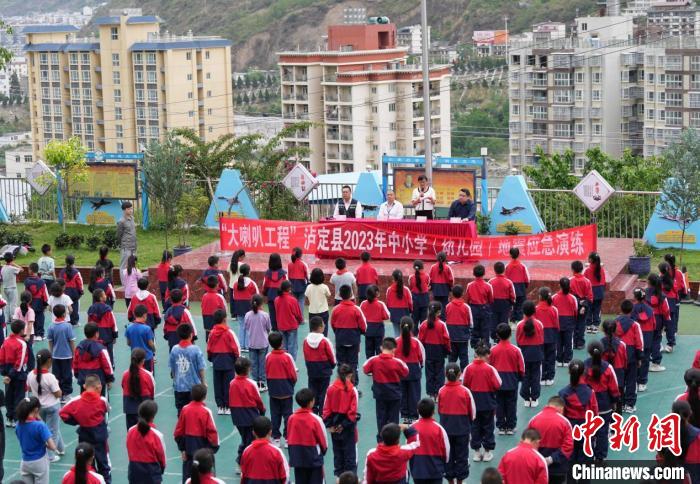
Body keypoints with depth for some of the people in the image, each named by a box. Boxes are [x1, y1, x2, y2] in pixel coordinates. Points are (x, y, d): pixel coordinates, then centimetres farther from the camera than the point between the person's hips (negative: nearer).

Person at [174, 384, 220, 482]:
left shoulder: (185, 409, -3)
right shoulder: (205, 411, -16)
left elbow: (179, 431, 2)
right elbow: (211, 431, -16)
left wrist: (182, 448, 11)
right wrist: (214, 446, -3)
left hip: (188, 446, 4)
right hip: (203, 446, -4)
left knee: (187, 475, 12)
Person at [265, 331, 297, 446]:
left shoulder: (268, 357, -7)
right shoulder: (287, 356, -14)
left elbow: (267, 373, 0)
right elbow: (293, 374, -9)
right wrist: (292, 384, 10)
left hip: (273, 390, 2)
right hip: (286, 390, -2)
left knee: (275, 414, 10)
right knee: (287, 414, 6)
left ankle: (276, 438, 12)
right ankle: (288, 437, 7)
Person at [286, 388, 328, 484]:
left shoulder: (291, 418, -4)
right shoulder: (315, 419, -15)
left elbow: (289, 439, 3)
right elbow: (323, 440, -7)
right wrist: (323, 451, 13)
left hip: (297, 457, 4)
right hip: (314, 458, -4)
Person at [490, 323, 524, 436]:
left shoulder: (493, 350, -10)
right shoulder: (515, 350, -12)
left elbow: (489, 366, 0)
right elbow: (521, 367, -4)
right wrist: (520, 377, 15)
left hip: (498, 381, 1)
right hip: (512, 381, 0)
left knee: (499, 404, 9)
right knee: (511, 404, 9)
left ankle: (501, 427, 12)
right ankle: (510, 427, 12)